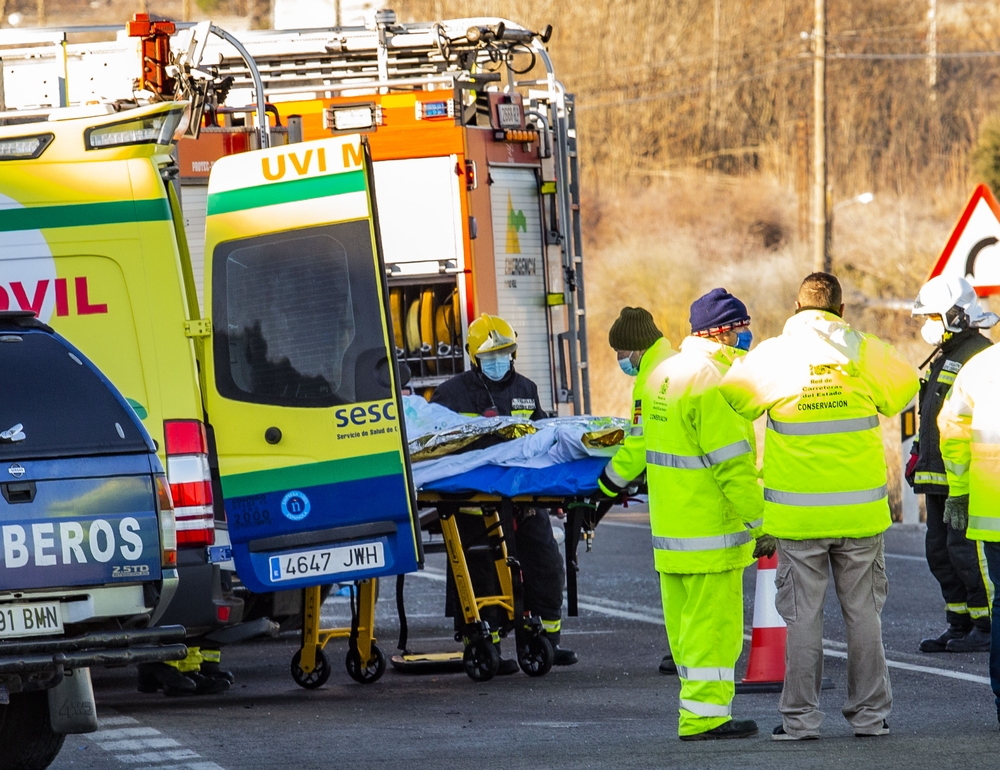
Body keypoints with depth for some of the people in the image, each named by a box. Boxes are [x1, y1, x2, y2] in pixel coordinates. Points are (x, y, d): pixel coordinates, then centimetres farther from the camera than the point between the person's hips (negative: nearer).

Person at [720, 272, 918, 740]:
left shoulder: (773, 357, -7)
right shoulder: (863, 352, -3)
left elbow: (729, 397, 4)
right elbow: (904, 390, 12)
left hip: (798, 514, -1)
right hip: (861, 509, 1)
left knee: (803, 615, 4)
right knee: (863, 612, 10)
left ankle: (800, 717, 5)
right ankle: (870, 714, 13)